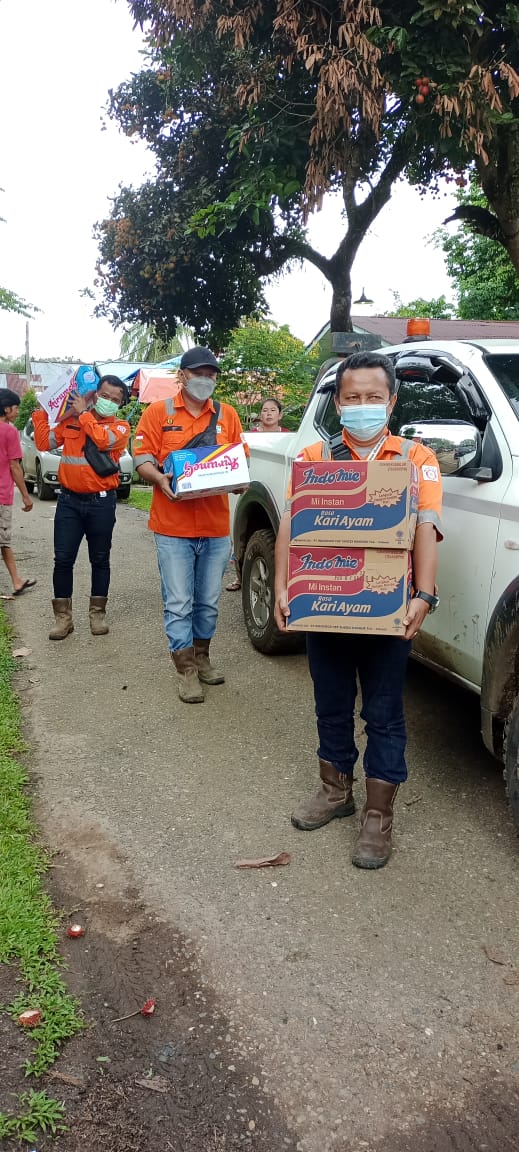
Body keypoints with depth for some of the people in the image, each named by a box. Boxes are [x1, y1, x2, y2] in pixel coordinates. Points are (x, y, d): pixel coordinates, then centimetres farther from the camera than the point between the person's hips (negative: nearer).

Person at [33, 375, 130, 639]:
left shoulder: (120, 427, 0)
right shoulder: (70, 420, 9)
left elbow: (104, 440, -21)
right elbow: (44, 443, 4)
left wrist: (84, 414, -13)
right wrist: (40, 411, -1)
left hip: (101, 502, -1)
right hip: (69, 500, 2)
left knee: (100, 560, 9)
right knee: (63, 559, 0)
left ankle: (97, 613, 21)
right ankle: (63, 617, 9)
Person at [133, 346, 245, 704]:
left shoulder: (227, 415, 11)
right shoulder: (159, 412, 3)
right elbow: (142, 458, 1)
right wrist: (159, 478, -19)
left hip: (216, 526, 3)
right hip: (174, 526, -3)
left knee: (208, 602, 12)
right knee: (179, 603, -1)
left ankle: (202, 658, 29)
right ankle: (187, 671, 9)